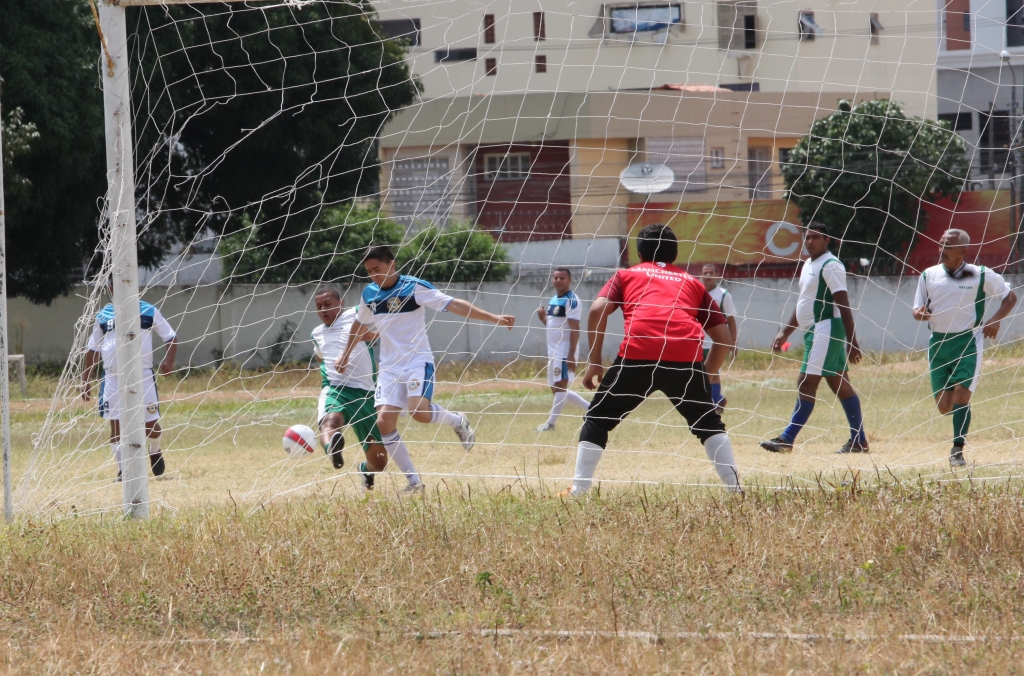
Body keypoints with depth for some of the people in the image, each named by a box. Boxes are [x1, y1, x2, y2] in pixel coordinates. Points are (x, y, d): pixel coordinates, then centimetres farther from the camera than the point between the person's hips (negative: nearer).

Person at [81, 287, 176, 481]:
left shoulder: (149, 311, 2)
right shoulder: (103, 315, 8)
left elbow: (171, 337, 4)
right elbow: (93, 349, 13)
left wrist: (169, 360, -14)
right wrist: (85, 380, 8)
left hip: (143, 376, -1)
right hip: (113, 378, 1)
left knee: (151, 423, 2)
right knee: (116, 426, -2)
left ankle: (155, 451, 34)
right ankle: (122, 471, 7)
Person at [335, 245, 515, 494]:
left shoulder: (414, 288, -11)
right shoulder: (369, 294, 7)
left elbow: (454, 305, -17)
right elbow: (360, 325, 26)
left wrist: (494, 318, -25)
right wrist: (346, 355, 35)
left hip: (418, 362, -5)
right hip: (389, 368, 5)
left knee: (419, 411, -29)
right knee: (384, 422, -9)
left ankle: (457, 421, 5)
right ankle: (414, 481, 2)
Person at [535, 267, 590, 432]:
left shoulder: (571, 301, -12)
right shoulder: (553, 300, 16)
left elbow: (574, 329, -18)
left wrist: (571, 355, -24)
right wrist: (543, 318, 3)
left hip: (565, 351, -10)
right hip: (553, 351, 10)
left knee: (560, 386, -12)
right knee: (557, 389, 13)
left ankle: (550, 423, -15)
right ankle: (591, 408, 20)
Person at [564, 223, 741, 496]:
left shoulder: (626, 275, 26)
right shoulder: (692, 282, 31)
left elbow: (597, 310, 8)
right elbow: (723, 336, 24)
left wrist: (594, 362, 12)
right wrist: (705, 376, 33)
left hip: (638, 354, -1)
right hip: (687, 358, 2)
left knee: (597, 420, 14)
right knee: (709, 423, 20)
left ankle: (578, 490, 7)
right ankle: (735, 490, 9)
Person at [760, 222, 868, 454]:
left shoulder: (830, 266, -12)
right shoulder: (809, 265, 17)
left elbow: (843, 305, -16)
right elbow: (803, 304, 26)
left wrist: (851, 341, -20)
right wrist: (785, 332, 23)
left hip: (826, 329, -10)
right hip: (815, 331, 10)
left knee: (806, 383, -10)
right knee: (841, 384, 9)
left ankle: (787, 439, -10)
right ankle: (859, 441, 11)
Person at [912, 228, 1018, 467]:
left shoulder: (981, 276, -3)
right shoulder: (928, 276, 5)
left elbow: (1010, 297, 6)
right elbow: (918, 310, 10)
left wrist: (996, 320, -9)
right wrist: (920, 314, -15)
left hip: (968, 342, -3)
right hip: (938, 344, 3)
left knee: (961, 397, -17)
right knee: (943, 405, 2)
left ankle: (957, 450, -9)